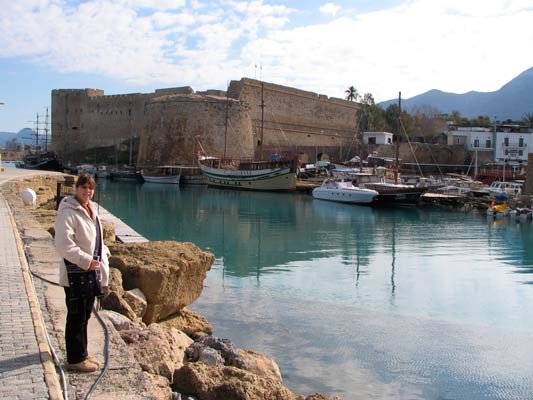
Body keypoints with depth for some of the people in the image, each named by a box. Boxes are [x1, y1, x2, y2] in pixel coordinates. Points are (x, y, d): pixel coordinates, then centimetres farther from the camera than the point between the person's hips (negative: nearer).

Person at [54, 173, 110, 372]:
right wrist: (85, 260, -22)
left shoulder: (90, 210, 12)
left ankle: (81, 354, 31)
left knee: (85, 315, 18)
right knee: (77, 317, 0)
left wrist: (103, 254, 10)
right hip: (75, 274, -9)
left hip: (90, 272, 9)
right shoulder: (68, 212, -16)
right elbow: (63, 245, -22)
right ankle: (76, 359, 11)